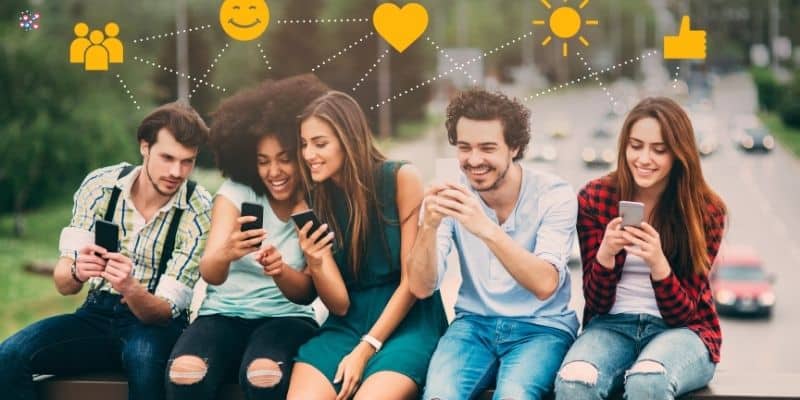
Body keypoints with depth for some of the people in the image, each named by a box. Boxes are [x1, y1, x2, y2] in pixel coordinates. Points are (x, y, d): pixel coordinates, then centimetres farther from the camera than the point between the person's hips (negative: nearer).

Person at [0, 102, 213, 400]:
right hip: (97, 315, 2)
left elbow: (165, 310, -16)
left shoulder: (199, 212, -14)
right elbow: (63, 283, -7)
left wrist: (131, 289, -38)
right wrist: (77, 272, -31)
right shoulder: (99, 185, -7)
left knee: (144, 356, -37)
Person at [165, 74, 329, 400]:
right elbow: (210, 274, -15)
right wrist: (226, 253, -40)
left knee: (264, 373, -36)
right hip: (223, 314, 1)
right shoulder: (236, 191, -1)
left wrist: (280, 271, -31)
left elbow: (306, 293, -7)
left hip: (287, 318, -1)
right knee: (185, 371, -32)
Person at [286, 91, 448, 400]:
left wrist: (365, 351, -13)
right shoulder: (317, 200, 3)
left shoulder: (401, 180, -9)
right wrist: (315, 264, -20)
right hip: (350, 322, 4)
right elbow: (339, 304, 1)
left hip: (408, 320, -3)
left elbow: (412, 281, -8)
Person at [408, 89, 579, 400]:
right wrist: (429, 225, -29)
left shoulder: (555, 196, -11)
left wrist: (487, 229, -38)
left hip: (541, 327, -2)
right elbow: (421, 288, -10)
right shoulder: (453, 195, -3)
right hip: (474, 323, 2)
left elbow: (545, 285, -24)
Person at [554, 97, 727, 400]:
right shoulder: (595, 198, -2)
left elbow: (682, 313, -6)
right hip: (612, 326, 1)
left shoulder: (705, 210, -5)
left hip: (680, 330, -1)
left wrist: (658, 264, -26)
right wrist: (605, 254, -22)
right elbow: (597, 304, 0)